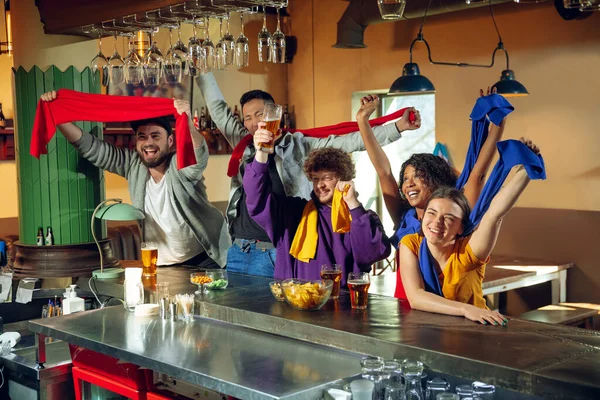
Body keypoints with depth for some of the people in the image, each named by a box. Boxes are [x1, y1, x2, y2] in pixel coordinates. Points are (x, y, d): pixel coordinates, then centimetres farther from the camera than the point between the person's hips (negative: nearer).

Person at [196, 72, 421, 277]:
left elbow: (348, 142, -6)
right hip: (238, 251, 5)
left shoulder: (298, 146, -2)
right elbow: (218, 109, 19)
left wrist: (397, 128, -12)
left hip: (273, 254, -4)